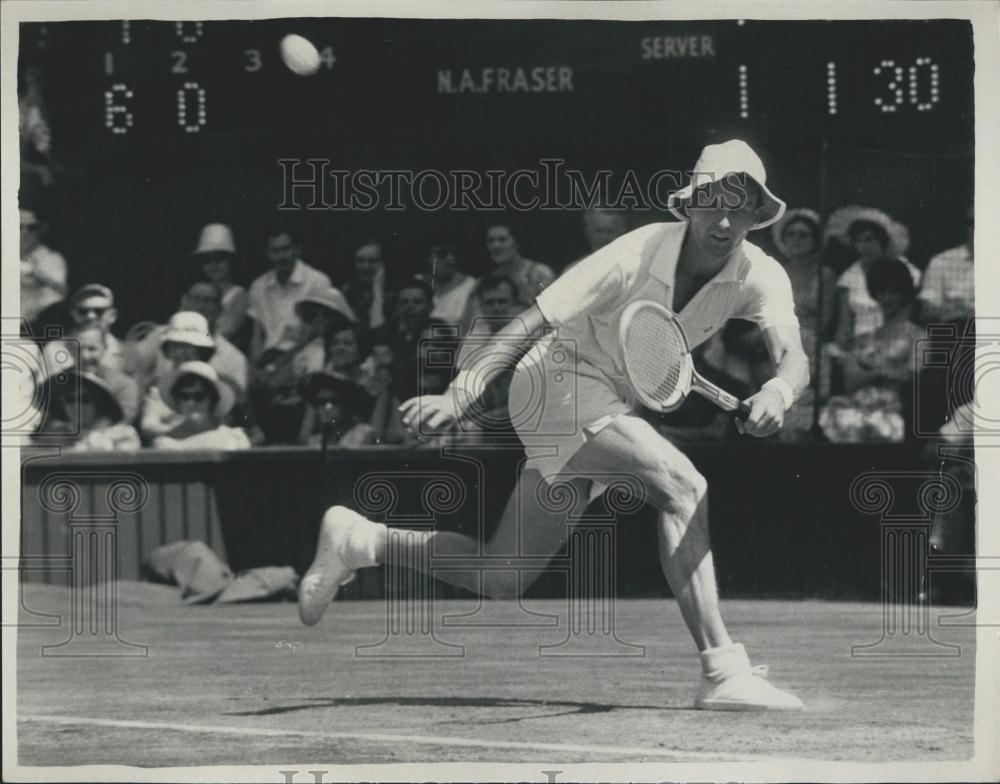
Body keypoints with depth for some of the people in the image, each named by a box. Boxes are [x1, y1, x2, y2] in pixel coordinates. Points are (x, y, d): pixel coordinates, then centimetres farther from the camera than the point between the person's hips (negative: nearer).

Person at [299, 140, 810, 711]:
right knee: (680, 483, -30)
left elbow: (793, 356, -28)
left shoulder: (760, 276, -12)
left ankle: (359, 541, 24)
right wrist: (461, 394, -32)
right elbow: (532, 321, -22)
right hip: (563, 378, -6)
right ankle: (723, 670, -30)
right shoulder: (639, 253, -23)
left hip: (615, 407, 6)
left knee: (502, 581, 6)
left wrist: (778, 391, -53)